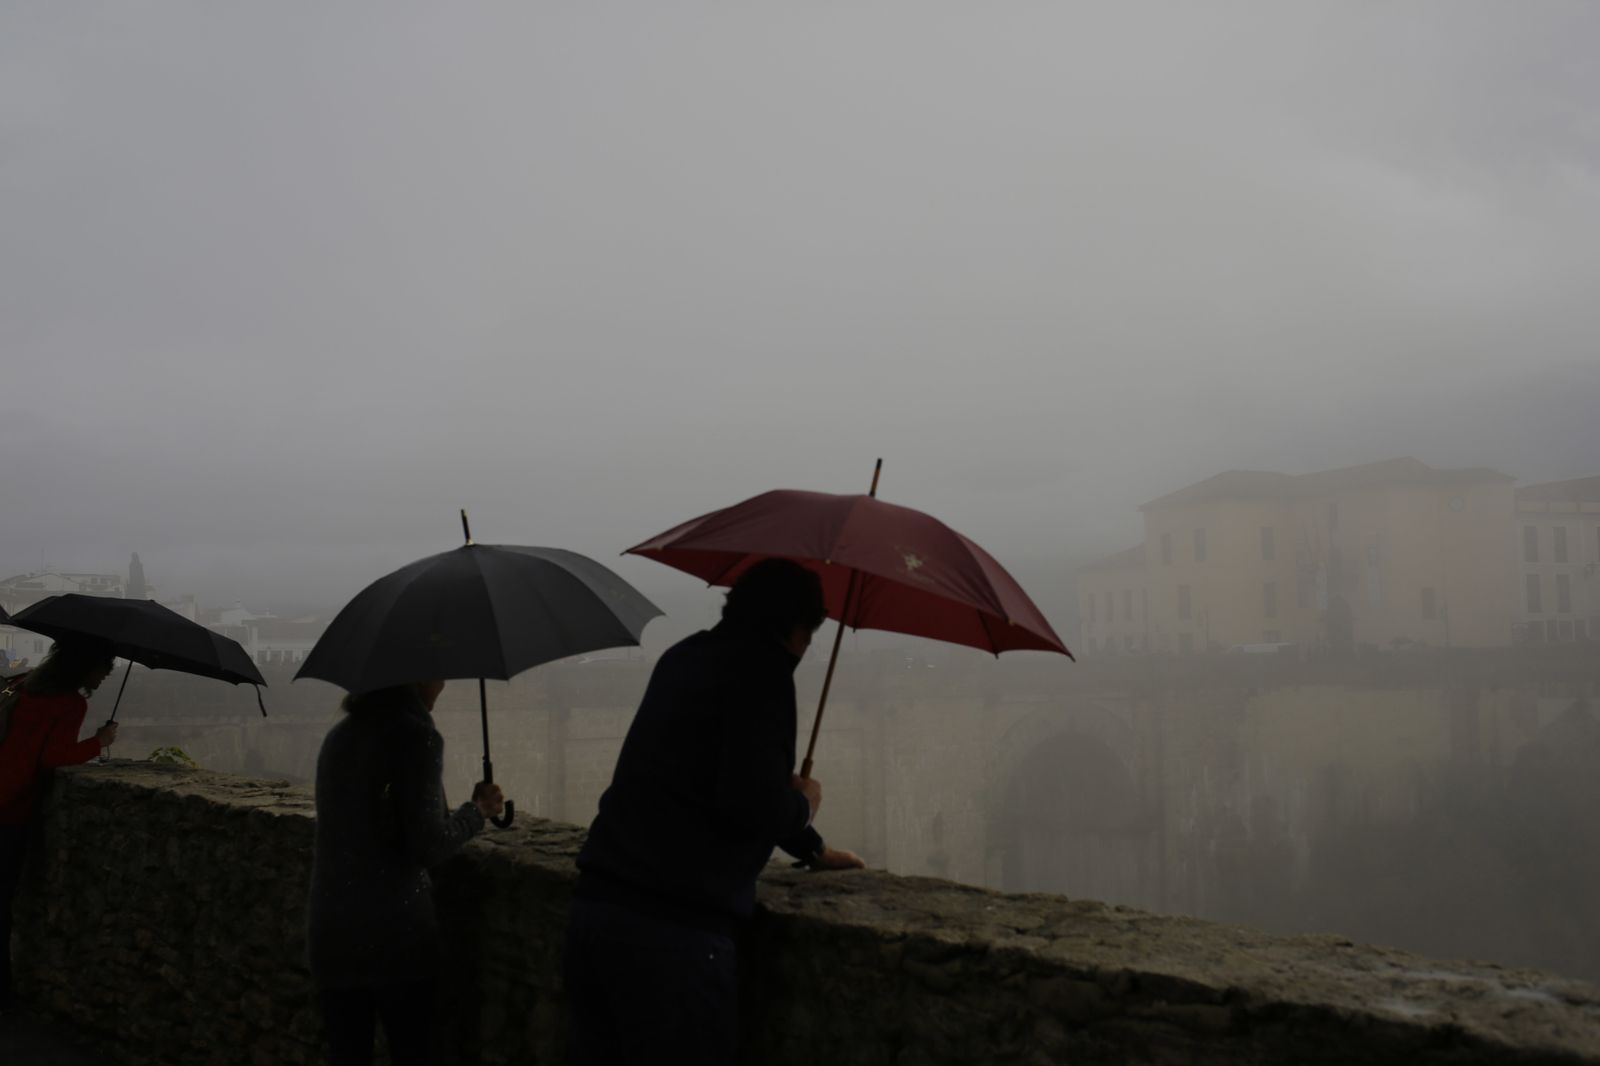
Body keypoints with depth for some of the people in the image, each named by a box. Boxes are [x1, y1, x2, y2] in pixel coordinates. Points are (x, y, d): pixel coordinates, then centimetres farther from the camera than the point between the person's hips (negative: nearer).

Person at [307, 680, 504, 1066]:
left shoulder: (338, 735, 11)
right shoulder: (416, 736, -12)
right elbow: (429, 846, -16)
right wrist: (476, 812, 1)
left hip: (330, 932, 6)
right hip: (395, 932, -6)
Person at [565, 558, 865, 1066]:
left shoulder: (687, 657, 19)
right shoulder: (759, 667, -7)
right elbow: (754, 802, -20)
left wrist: (813, 849, 42)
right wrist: (803, 804, 4)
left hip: (594, 908, 8)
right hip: (672, 928, -8)